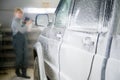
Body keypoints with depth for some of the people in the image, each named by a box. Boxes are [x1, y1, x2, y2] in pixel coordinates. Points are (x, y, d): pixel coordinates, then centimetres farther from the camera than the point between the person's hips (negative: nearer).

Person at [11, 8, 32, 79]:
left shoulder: (20, 21, 15)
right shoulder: (15, 21, -11)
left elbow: (25, 30, 18)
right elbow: (22, 30, -23)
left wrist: (27, 25, 3)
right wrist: (27, 24, -13)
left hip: (23, 41, 8)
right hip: (18, 42, -8)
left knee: (25, 57, 3)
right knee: (20, 57, 0)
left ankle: (24, 73, 8)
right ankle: (18, 72, 19)